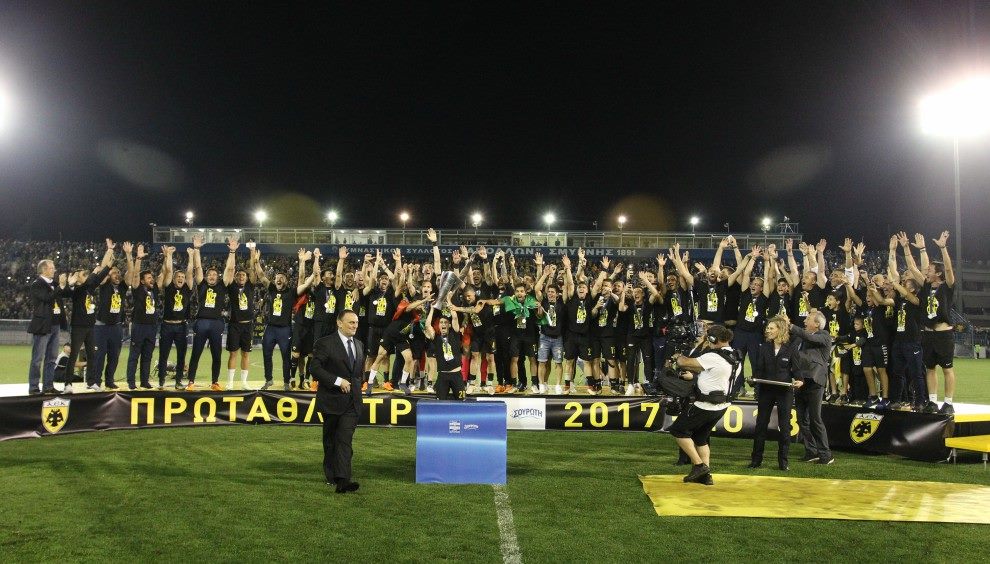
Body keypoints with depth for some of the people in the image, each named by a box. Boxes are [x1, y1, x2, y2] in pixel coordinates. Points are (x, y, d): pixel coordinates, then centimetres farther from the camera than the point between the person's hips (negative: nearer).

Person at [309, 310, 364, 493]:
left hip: (352, 401, 4)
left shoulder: (359, 345, 14)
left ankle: (342, 480, -14)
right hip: (332, 400, -3)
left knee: (345, 440, -8)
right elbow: (314, 368, -16)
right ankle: (331, 476, 27)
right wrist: (338, 381, -19)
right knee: (330, 440, 11)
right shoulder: (325, 343, -7)